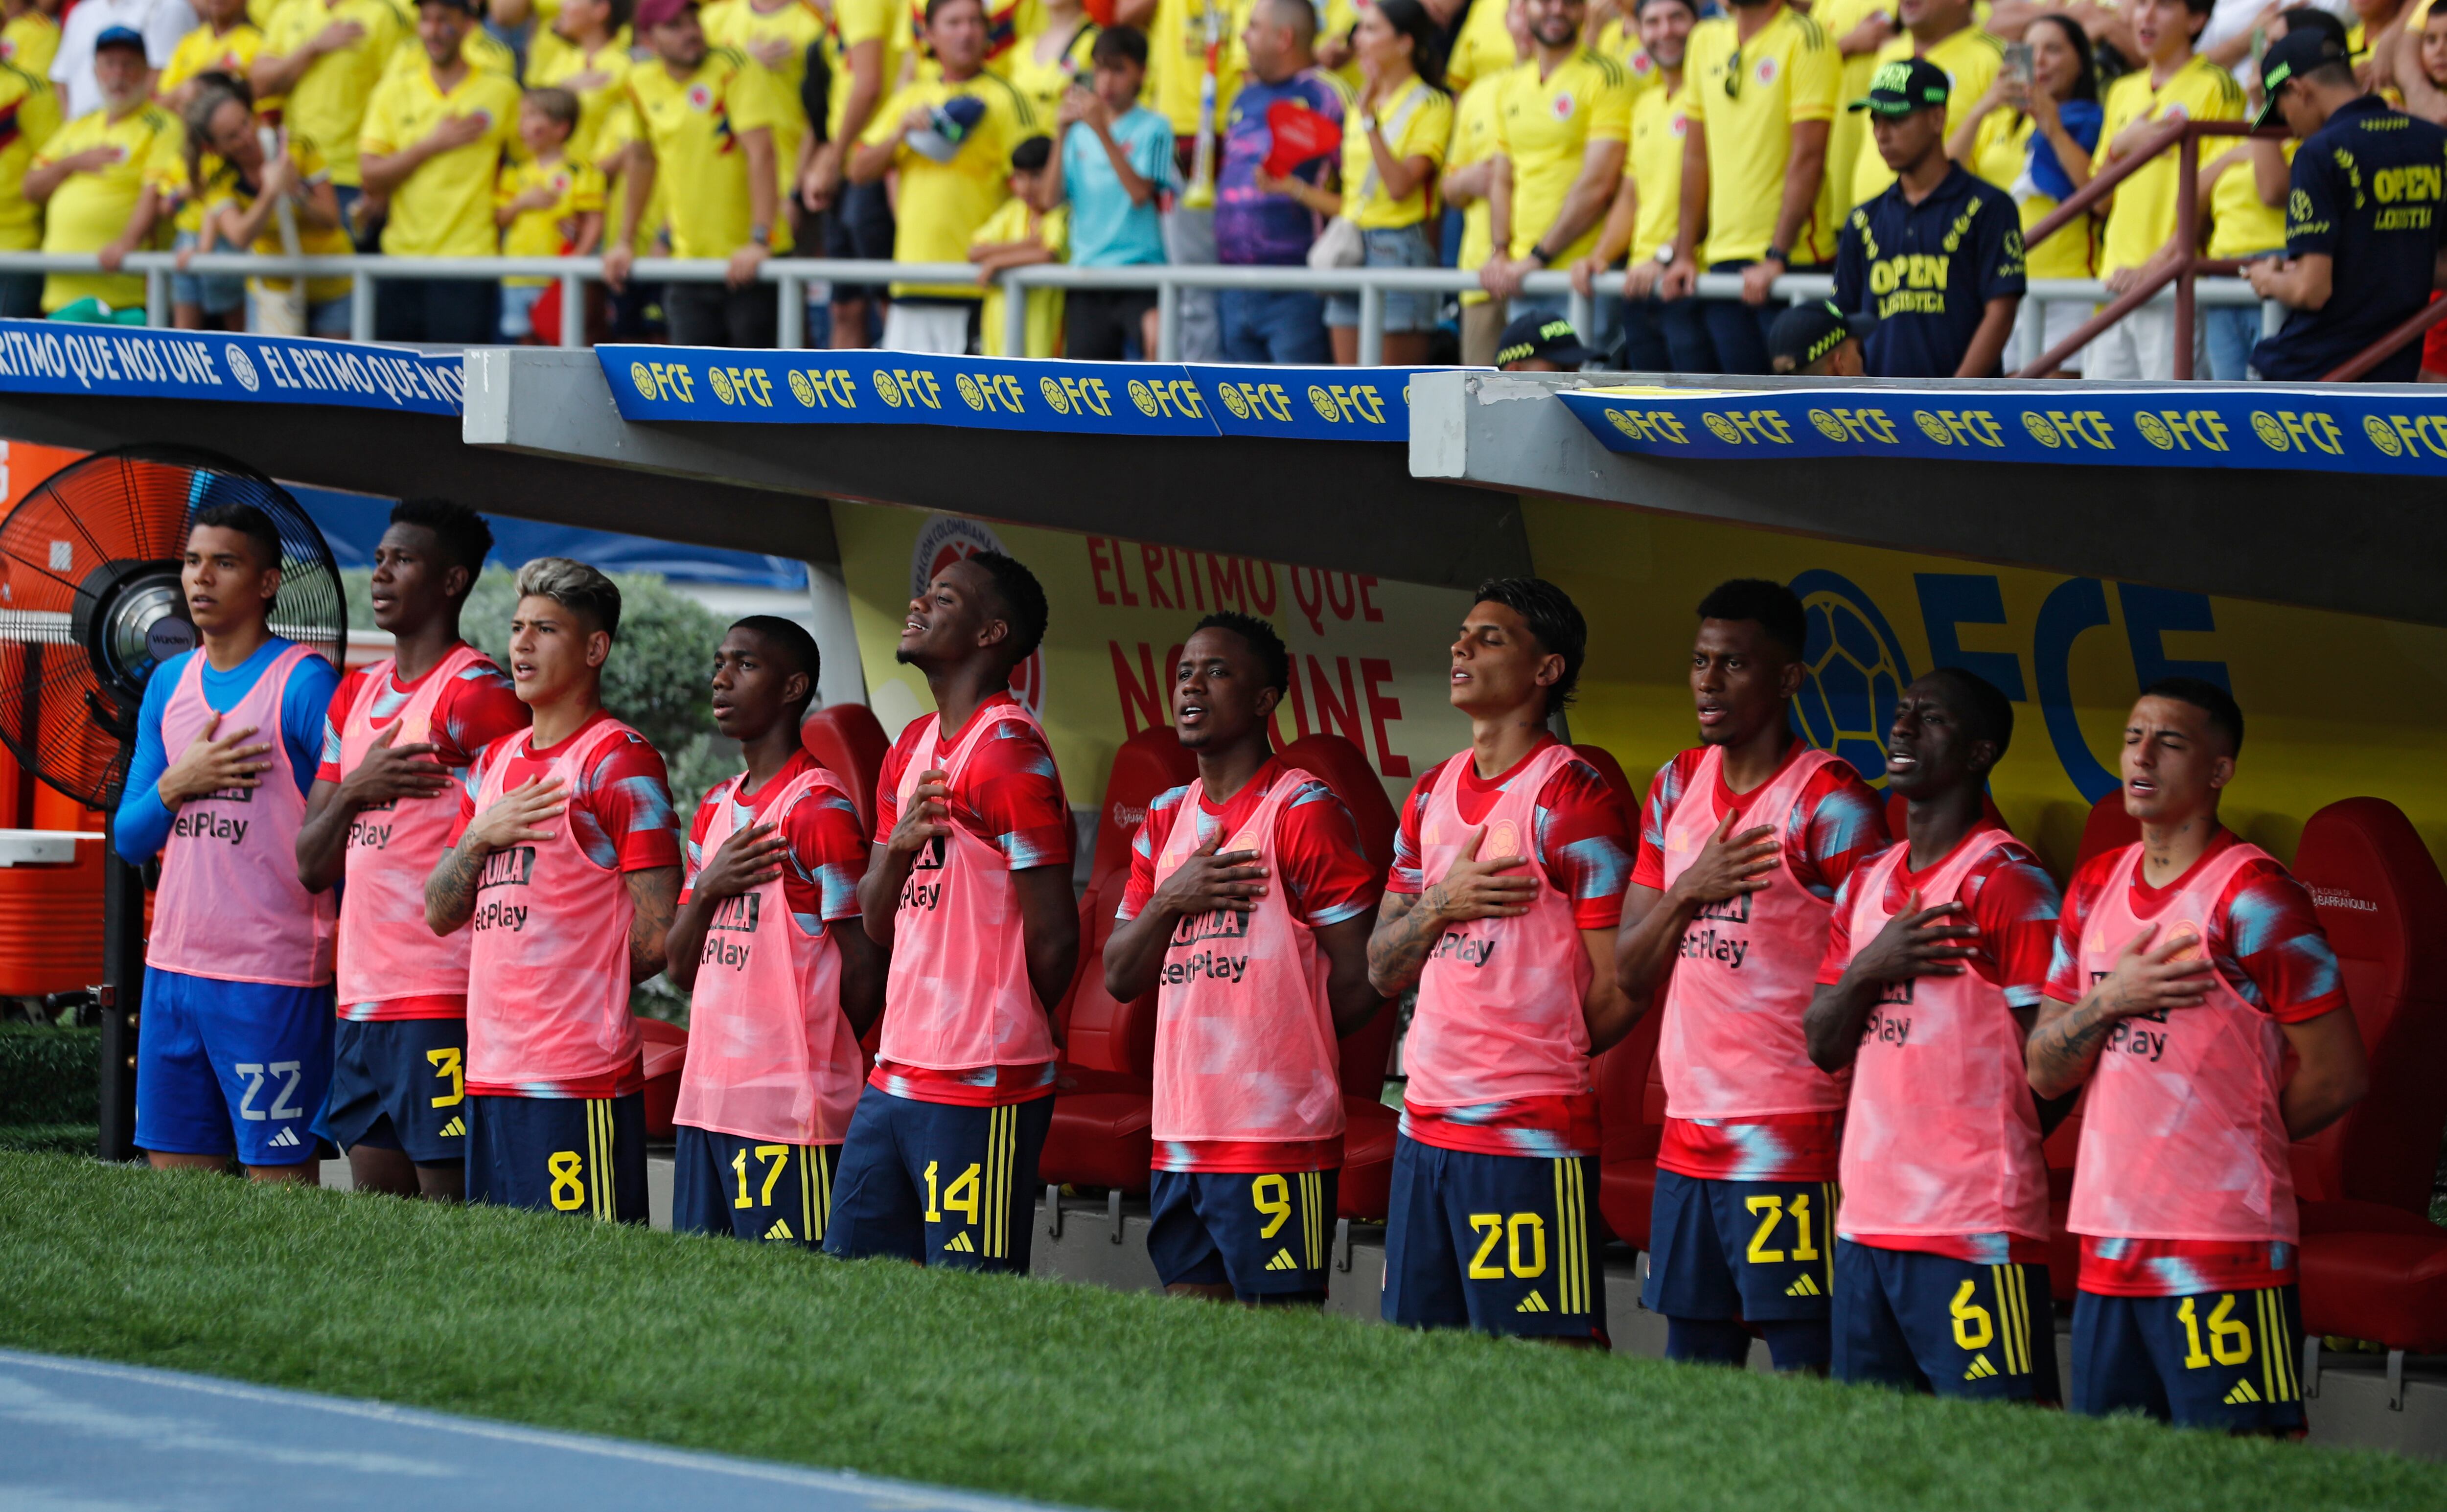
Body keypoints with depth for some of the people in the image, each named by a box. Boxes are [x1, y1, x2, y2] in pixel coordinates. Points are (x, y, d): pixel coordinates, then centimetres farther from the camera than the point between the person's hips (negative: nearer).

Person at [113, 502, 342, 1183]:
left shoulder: (305, 685, -7)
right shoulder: (170, 683, 13)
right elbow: (130, 839, 16)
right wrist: (176, 784, -4)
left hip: (271, 979, -7)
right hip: (174, 967, 7)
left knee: (279, 1180, -5)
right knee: (173, 1168, 8)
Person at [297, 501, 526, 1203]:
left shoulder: (478, 694, -8)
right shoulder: (356, 695, 18)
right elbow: (312, 867, 17)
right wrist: (355, 790, -3)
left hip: (444, 1001, -8)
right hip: (363, 996, 8)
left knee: (447, 1193, -10)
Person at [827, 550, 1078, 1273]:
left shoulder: (1009, 753, -13)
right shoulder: (911, 748, 16)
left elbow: (1052, 935, -13)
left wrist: (1007, 1030, 4)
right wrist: (898, 847, -5)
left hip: (981, 1092, -9)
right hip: (896, 1073, 9)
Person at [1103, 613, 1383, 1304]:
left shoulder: (1303, 812, -8)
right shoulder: (1167, 820, 16)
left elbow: (1359, 983, -9)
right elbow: (1120, 978, 15)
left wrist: (1274, 1041, 3)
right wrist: (1169, 902, -3)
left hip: (1277, 1141, -8)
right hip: (1178, 1136, 8)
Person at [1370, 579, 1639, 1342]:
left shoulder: (1571, 796, -9)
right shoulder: (1432, 795, 15)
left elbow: (1620, 991, -10)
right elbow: (1382, 970, 15)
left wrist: (1537, 1059, 1)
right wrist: (1441, 903, -4)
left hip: (1531, 1136, -8)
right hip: (1425, 1128, 8)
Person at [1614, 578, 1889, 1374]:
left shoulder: (1829, 804, -8)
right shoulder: (1678, 788, 14)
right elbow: (1630, 971, 15)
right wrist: (1688, 892, -4)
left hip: (1793, 1149, -7)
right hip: (1689, 1142, 7)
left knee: (1805, 1370, -8)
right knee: (1691, 1369, 9)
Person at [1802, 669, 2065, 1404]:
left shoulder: (2005, 882, -10)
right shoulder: (1867, 885, 16)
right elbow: (1823, 1047, 14)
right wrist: (1868, 970, -4)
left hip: (1973, 1232, -8)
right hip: (1866, 1224, 8)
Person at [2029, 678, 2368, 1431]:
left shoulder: (2253, 898, -9)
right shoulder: (2095, 889, 14)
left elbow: (2337, 1077, -8)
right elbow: (2044, 1073, 15)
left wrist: (2231, 1140, 5)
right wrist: (2109, 1000, -4)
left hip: (2223, 1251, -7)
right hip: (2110, 1244, 7)